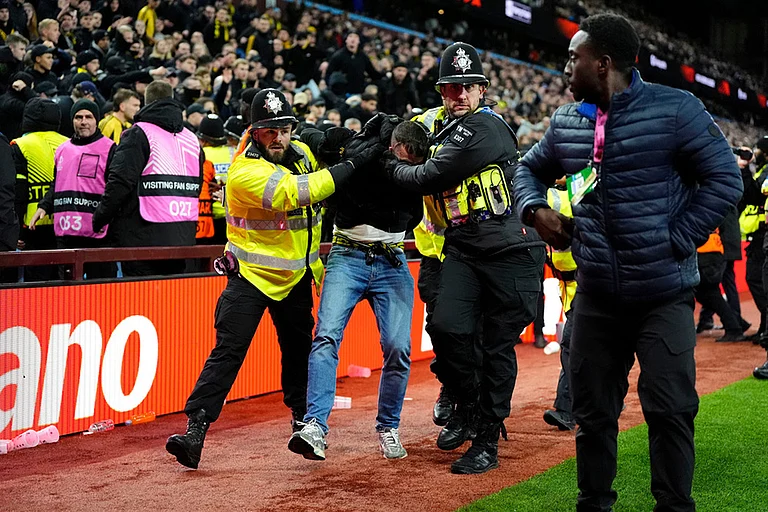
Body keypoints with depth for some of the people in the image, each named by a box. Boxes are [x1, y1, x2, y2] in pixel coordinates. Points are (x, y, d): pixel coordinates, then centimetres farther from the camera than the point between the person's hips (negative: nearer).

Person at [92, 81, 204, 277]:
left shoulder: (138, 134, -4)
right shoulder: (192, 139, 16)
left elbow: (121, 182, -13)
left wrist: (100, 218, -1)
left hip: (143, 238, -6)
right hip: (183, 239, 6)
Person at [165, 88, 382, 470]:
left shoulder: (303, 153, 2)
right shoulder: (244, 172, -22)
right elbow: (295, 192, -34)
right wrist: (354, 164, -32)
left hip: (296, 277, 6)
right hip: (250, 276, -6)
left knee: (299, 350, 18)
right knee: (228, 351, -13)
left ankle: (303, 419, 37)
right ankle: (195, 431, -12)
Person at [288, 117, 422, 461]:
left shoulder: (417, 169, -4)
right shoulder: (351, 148, -10)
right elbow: (307, 136, 3)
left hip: (392, 262, 2)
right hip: (347, 258, -2)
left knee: (398, 347, -8)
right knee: (327, 335, -19)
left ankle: (388, 427, 11)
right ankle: (315, 426, -23)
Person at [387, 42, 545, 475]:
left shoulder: (486, 126, -12)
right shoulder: (445, 132, 17)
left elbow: (429, 178, -14)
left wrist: (395, 167, 5)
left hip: (511, 250, -7)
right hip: (464, 249, 7)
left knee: (498, 347, -1)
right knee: (446, 327, -11)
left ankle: (488, 442, 10)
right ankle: (469, 407, 14)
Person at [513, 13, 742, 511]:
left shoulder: (675, 109, -9)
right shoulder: (566, 121, 6)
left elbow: (724, 179, -8)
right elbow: (529, 169, 23)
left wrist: (676, 241, -12)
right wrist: (536, 208, 2)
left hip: (664, 296, -4)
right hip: (596, 296, 5)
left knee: (670, 410, -3)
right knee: (592, 410, 12)